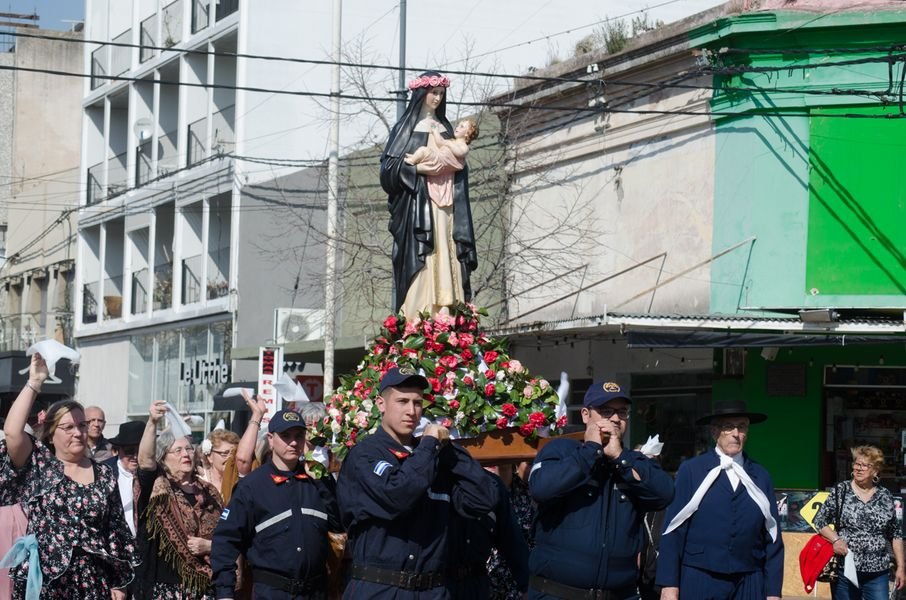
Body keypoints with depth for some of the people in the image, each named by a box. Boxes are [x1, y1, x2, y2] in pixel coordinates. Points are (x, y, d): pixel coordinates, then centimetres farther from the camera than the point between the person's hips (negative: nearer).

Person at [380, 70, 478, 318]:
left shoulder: (445, 128, 20)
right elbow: (390, 165, -3)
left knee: (445, 256, -4)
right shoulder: (408, 126, 6)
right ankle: (416, 321, -17)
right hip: (417, 200, -5)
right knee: (419, 259, -13)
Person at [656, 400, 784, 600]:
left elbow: (772, 539, 8)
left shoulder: (760, 476, 9)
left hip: (749, 584, 2)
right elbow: (673, 531, -1)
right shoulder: (691, 471, 1)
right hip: (698, 581, -2)